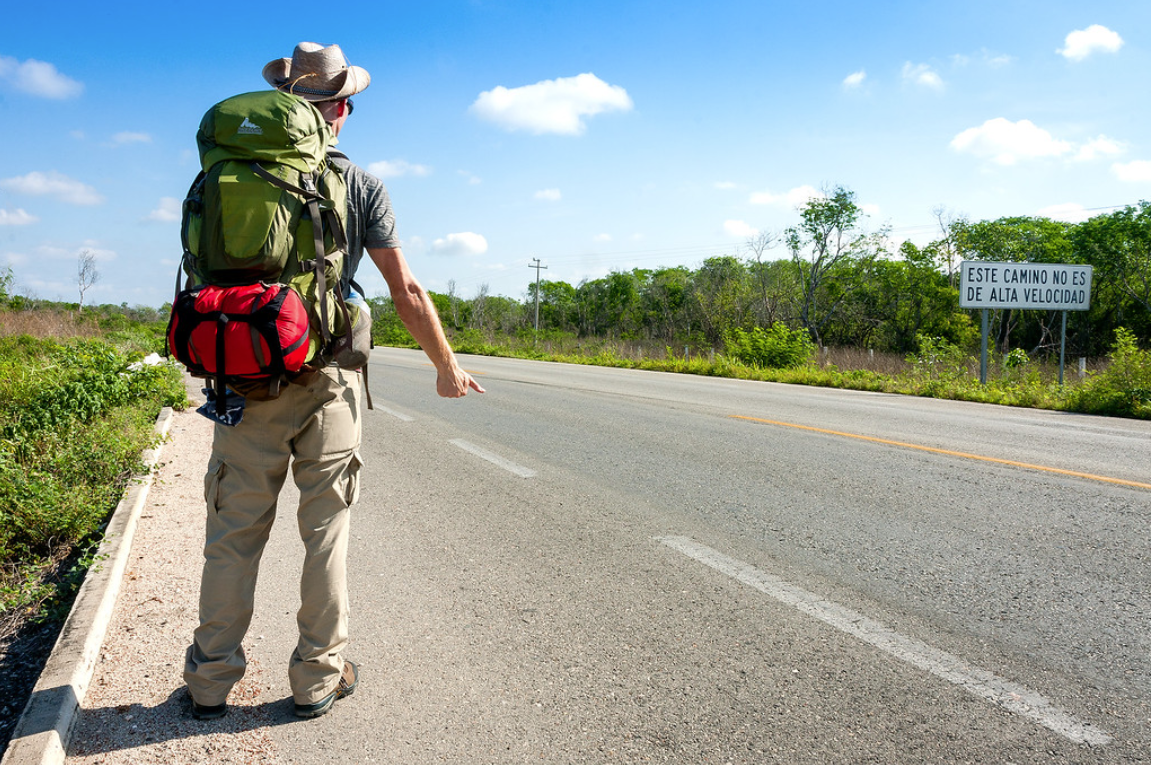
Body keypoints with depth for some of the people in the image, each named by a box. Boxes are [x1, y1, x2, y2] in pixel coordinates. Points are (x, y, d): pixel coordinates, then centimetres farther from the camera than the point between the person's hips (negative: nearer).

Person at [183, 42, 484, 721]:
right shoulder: (362, 187, -1)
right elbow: (406, 291, -3)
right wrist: (448, 368, 8)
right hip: (328, 381, -2)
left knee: (235, 529, 9)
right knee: (326, 531, 7)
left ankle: (212, 679, 17)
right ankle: (319, 677, 15)